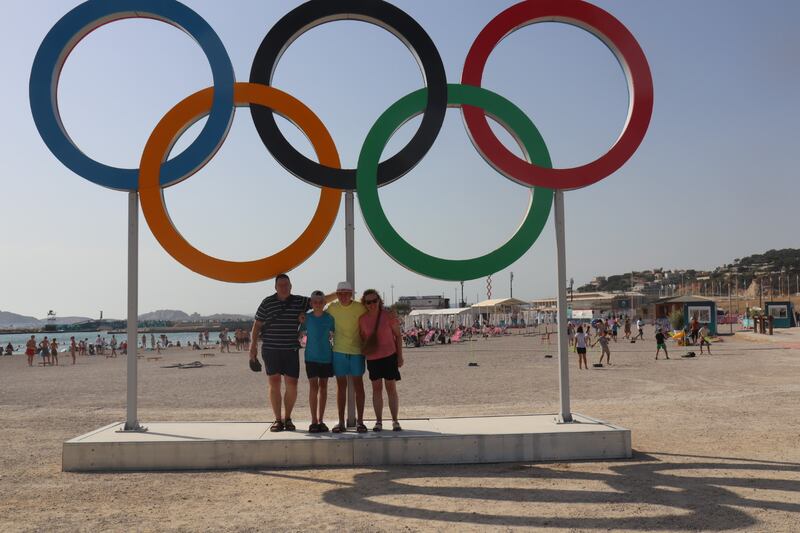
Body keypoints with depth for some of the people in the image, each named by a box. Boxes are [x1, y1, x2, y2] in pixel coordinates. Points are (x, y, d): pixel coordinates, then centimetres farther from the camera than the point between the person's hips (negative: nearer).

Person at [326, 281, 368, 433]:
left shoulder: (360, 308, -5)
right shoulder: (332, 308, 0)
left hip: (357, 352, -1)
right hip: (338, 351, 2)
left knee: (358, 385, 4)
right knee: (341, 386, 7)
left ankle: (360, 421, 12)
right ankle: (341, 422, 13)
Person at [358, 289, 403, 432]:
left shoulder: (388, 315, -7)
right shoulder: (362, 319, 1)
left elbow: (398, 335, -3)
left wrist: (400, 356, -5)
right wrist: (363, 350, -2)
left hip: (389, 355, -3)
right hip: (372, 358, 3)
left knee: (391, 388, 1)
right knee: (376, 388, 7)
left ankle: (395, 421, 8)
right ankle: (378, 421, 13)